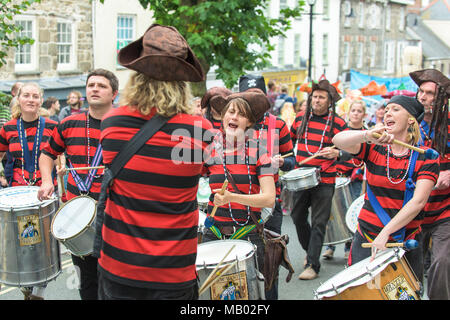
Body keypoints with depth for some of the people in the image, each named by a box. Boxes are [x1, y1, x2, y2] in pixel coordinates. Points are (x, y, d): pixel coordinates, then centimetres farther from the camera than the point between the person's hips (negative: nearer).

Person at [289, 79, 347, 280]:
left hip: (324, 180, -4)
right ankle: (310, 251, 35)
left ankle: (313, 265, 1)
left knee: (318, 223, -3)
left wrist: (336, 153, -27)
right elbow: (290, 139, 25)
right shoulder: (300, 118, 8)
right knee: (297, 217, 12)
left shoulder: (338, 123, -5)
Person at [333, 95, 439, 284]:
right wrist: (368, 135, -36)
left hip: (406, 242, -1)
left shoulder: (425, 157, -4)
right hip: (367, 237, 1)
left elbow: (418, 201, -15)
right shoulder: (374, 148, 2)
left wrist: (385, 233, -25)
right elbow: (338, 141, -16)